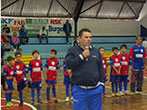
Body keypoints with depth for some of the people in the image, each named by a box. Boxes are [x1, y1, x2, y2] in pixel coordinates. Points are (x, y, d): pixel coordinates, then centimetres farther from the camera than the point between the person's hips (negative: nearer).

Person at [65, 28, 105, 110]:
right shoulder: (72, 50, 4)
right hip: (79, 90, -2)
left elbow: (101, 69, 14)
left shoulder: (96, 51, 12)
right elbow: (68, 64, -10)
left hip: (96, 91, 3)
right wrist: (82, 56, -14)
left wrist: (102, 83, 7)